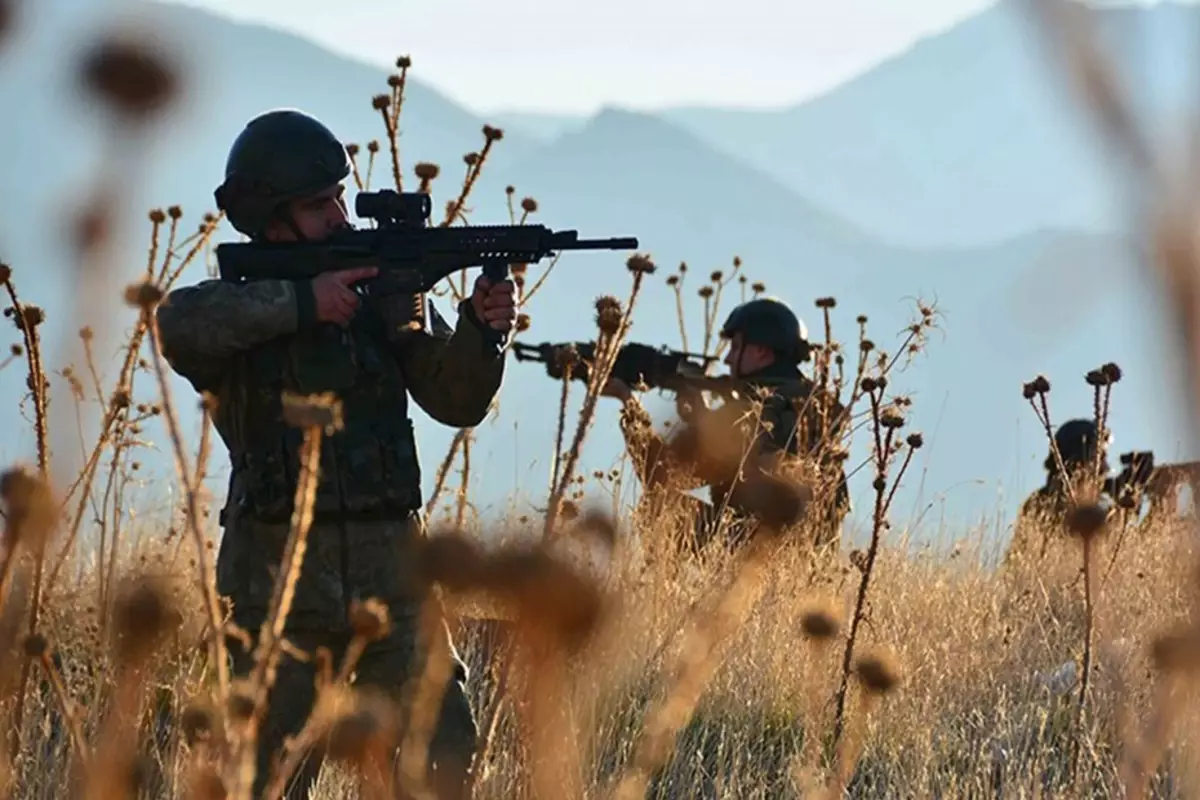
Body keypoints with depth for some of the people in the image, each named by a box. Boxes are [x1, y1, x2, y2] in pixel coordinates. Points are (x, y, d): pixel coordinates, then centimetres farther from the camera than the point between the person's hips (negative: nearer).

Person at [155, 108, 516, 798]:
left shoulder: (387, 290, 11)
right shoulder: (239, 305, 0)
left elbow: (456, 401, 6)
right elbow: (181, 322, -24)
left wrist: (481, 329, -13)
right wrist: (303, 300, -24)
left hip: (391, 578, 3)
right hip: (280, 585, -3)